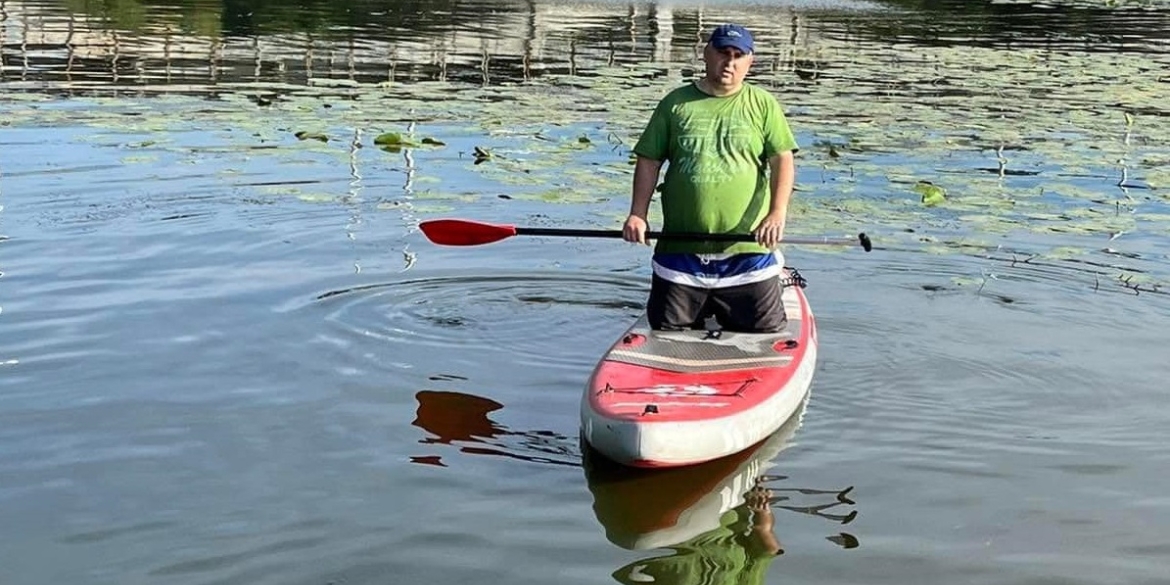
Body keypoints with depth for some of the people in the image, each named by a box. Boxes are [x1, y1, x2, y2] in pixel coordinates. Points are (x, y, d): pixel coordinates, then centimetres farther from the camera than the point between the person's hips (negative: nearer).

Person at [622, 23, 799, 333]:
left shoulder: (763, 105, 4)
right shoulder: (676, 102, 7)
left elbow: (783, 161, -3)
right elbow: (649, 161, 8)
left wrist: (778, 213, -18)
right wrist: (638, 214, -3)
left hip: (747, 248, -1)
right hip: (680, 247, 1)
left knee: (764, 331, 4)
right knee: (668, 330, 7)